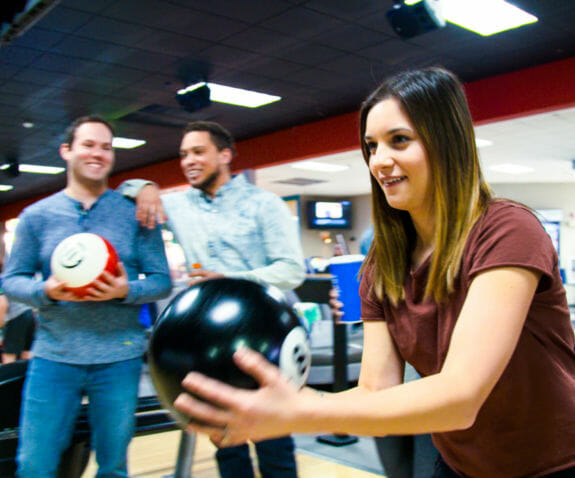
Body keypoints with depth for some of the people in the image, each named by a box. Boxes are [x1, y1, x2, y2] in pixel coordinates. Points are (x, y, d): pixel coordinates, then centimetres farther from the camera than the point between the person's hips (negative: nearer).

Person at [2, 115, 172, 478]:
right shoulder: (37, 215, 6)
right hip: (54, 356, 1)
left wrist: (126, 291, -18)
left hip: (119, 359, 0)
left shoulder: (135, 214, 2)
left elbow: (162, 281, 1)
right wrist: (47, 291, -14)